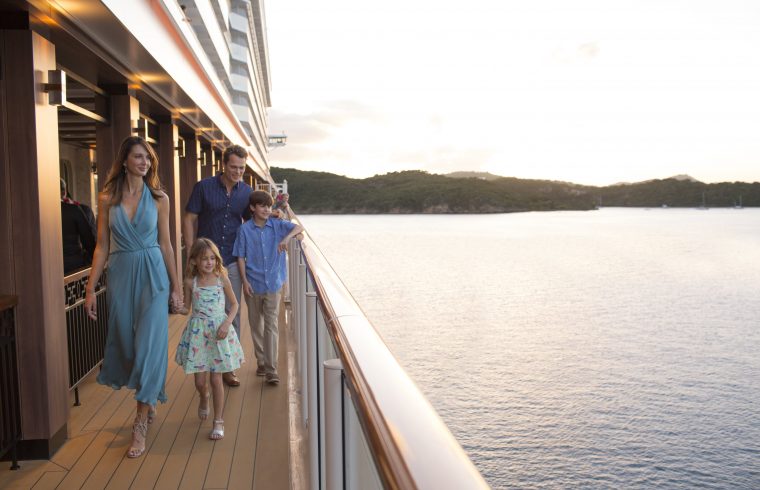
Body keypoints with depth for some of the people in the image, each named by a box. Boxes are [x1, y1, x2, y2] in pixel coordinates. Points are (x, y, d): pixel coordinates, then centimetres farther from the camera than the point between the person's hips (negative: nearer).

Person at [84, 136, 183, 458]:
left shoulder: (159, 198, 1)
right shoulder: (107, 199, 3)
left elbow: (165, 244, 4)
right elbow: (102, 246, 4)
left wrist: (176, 286, 5)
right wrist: (91, 287, 1)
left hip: (153, 274, -2)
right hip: (120, 274, 2)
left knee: (149, 343, -5)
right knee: (125, 341, 11)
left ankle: (141, 424, 3)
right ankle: (148, 401, 35)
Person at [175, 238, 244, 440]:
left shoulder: (222, 279, -4)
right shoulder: (190, 282, -2)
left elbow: (234, 304, 3)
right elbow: (186, 308, 8)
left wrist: (226, 323, -10)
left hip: (218, 331, -1)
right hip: (197, 331, 1)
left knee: (216, 379, 0)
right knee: (199, 380, 6)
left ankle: (218, 421, 14)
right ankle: (204, 397, 44)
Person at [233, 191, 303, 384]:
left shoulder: (277, 225, 0)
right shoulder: (245, 229, -4)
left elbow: (299, 227, -8)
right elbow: (240, 257, -2)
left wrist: (287, 238, -27)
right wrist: (244, 281, -8)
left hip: (273, 284, 0)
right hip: (253, 285, 0)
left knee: (271, 325, -3)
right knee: (256, 325, 12)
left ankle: (271, 369, -3)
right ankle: (261, 362, 28)